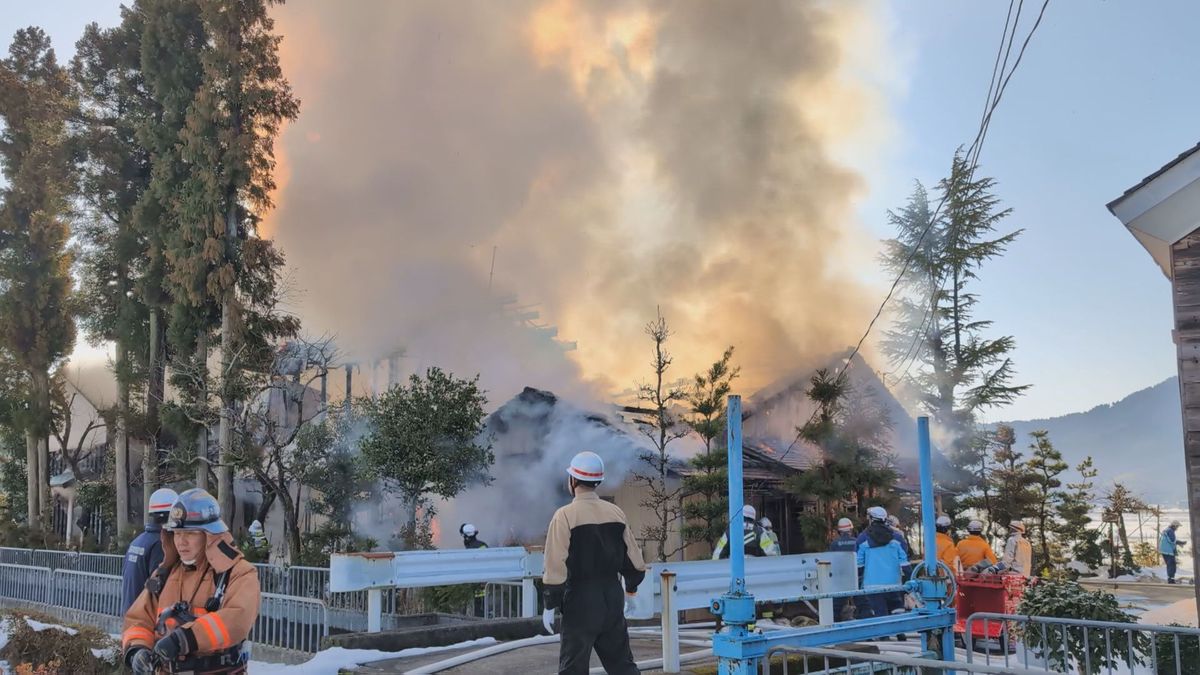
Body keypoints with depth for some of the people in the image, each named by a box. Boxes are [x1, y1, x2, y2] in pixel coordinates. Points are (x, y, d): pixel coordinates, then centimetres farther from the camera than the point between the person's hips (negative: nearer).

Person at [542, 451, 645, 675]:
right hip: (612, 598, 5)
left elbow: (556, 567, -14)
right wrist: (630, 593, 22)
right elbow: (634, 562, 8)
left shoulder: (565, 516, -11)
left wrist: (549, 606, -6)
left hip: (580, 601, -5)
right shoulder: (616, 513, 3)